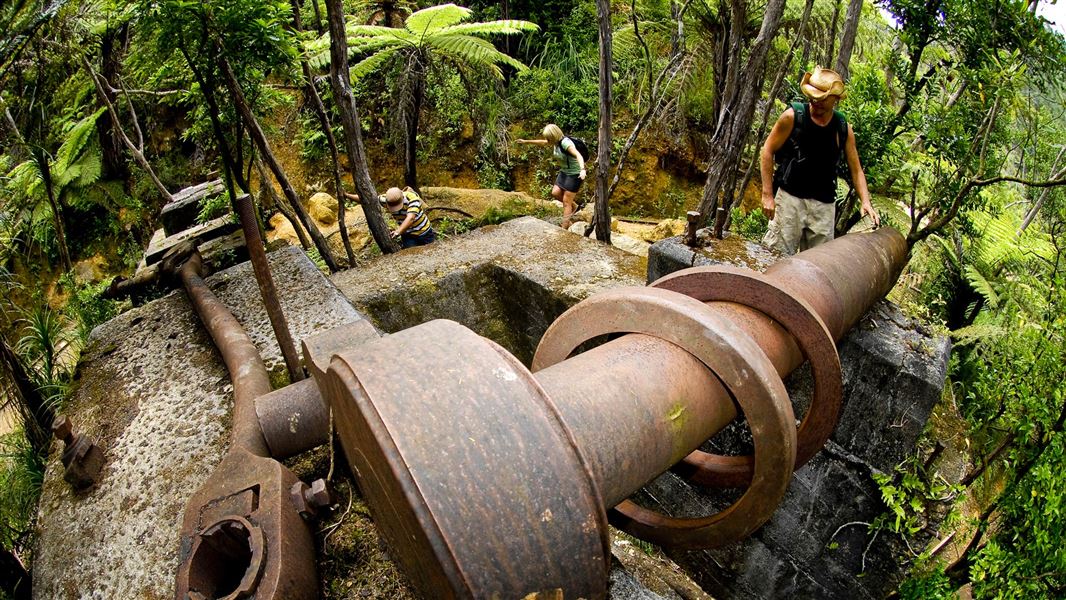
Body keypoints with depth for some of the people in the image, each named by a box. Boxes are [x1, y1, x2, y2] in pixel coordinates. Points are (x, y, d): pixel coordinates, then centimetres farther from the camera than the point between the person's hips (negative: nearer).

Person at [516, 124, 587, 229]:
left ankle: (565, 227, 2)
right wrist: (526, 141, 25)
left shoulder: (565, 143, -28)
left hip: (574, 174, -8)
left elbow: (578, 155, -42)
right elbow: (542, 142, 19)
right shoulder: (555, 141, -1)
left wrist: (582, 169, -59)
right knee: (555, 193, 1)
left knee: (566, 202, -5)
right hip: (564, 171, 8)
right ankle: (573, 206, 24)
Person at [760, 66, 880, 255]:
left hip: (824, 205, 4)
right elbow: (767, 151, -1)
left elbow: (856, 170, 11)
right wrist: (767, 195, -8)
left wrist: (866, 202, -4)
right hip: (789, 197, -4)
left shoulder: (844, 129, 6)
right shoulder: (792, 116, -4)